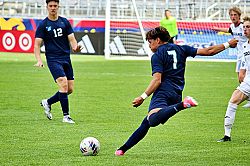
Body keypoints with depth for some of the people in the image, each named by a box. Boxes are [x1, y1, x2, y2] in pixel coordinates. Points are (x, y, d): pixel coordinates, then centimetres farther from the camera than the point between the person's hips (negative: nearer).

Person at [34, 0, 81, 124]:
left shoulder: (65, 22, 10)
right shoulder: (43, 25, 0)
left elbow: (71, 39, 7)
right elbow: (37, 45, -3)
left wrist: (75, 47, -16)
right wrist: (39, 61, -18)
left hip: (66, 59, 5)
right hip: (53, 59, -5)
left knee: (70, 89, 3)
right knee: (64, 85, -20)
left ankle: (47, 102, 26)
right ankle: (66, 116, -11)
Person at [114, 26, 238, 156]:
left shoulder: (157, 56, -1)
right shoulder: (180, 49, 16)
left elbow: (157, 80, -13)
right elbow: (208, 51, 15)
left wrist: (143, 97, -15)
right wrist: (227, 44, 26)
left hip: (162, 93, -8)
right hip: (177, 95, 8)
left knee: (153, 120, -35)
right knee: (146, 123, 16)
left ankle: (182, 105, -45)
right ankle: (123, 149, 13)